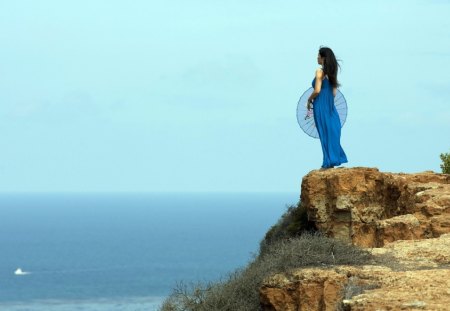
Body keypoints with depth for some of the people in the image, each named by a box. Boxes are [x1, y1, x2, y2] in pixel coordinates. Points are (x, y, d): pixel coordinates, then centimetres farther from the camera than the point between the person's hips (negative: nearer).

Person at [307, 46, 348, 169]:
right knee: (332, 133, 10)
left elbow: (317, 91, -18)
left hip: (321, 106, -7)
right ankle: (334, 159, 11)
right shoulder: (331, 73, 12)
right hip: (330, 106, 7)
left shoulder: (320, 72, -11)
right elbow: (334, 92, 15)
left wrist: (309, 100, -2)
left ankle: (328, 162, -2)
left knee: (325, 133, -3)